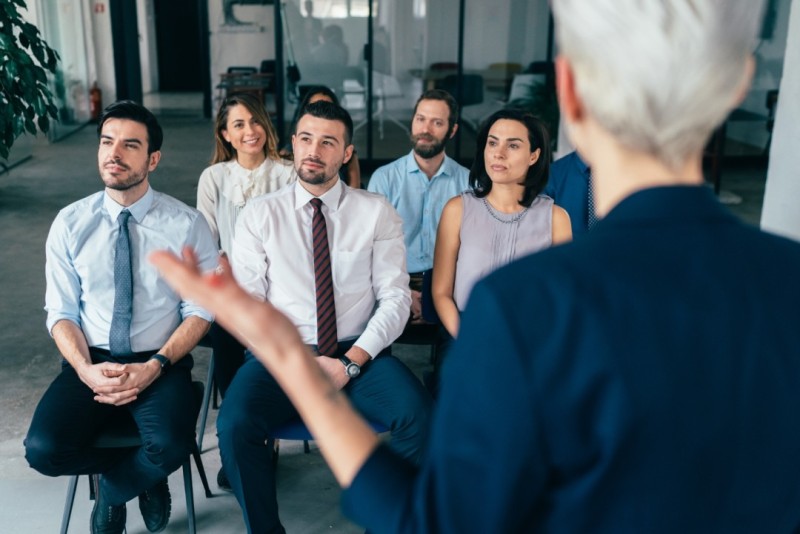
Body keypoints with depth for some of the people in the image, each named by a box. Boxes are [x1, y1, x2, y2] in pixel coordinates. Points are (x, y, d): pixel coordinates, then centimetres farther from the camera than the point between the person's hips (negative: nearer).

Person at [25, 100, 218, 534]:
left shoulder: (187, 224, -4)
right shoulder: (70, 223, 1)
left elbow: (200, 311, -3)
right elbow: (61, 312, 3)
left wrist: (155, 366, -17)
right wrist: (86, 369, -16)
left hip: (161, 364, -2)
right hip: (91, 362, 2)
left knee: (170, 447, -30)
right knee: (43, 450, -23)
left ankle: (111, 490, 6)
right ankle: (143, 474, 7)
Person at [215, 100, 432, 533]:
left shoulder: (377, 213, 5)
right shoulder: (259, 215, 6)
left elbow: (395, 297, 0)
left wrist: (351, 362, -12)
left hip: (358, 356, 0)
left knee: (419, 417, -27)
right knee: (235, 425, -28)